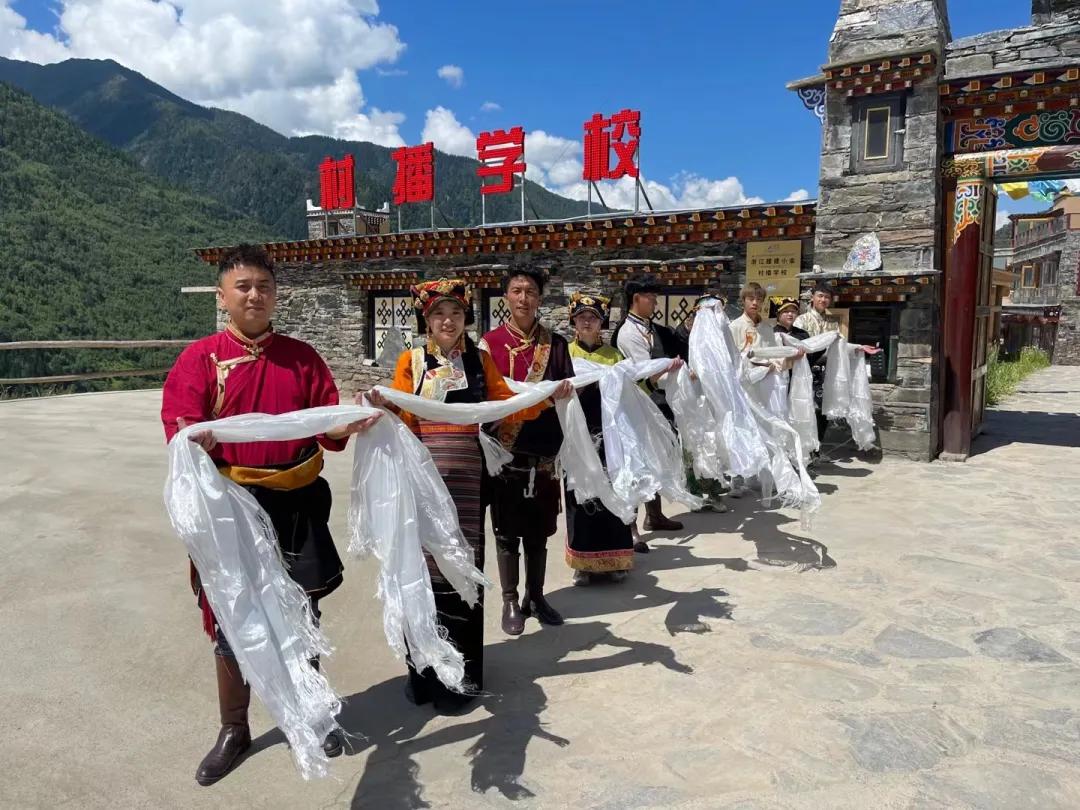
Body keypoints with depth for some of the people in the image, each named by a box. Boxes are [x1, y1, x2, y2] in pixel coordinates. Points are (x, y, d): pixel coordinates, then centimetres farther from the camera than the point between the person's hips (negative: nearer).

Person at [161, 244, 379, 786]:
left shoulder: (302, 356, 3)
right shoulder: (200, 358, -3)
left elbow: (327, 425, 0)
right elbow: (180, 430, -12)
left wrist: (349, 426, -22)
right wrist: (196, 442, -35)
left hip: (298, 504, 2)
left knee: (302, 613, 14)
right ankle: (234, 731, 31)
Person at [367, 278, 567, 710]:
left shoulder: (480, 359, 10)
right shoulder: (411, 361, 5)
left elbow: (508, 408, 6)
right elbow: (405, 421, -1)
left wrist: (548, 397, -7)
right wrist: (385, 407, -21)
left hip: (466, 473, 1)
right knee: (424, 565, 1)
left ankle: (459, 674, 16)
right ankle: (423, 670, 16)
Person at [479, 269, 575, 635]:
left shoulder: (556, 344, 5)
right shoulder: (490, 343, -1)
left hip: (544, 453, 2)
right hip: (504, 452, -2)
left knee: (539, 529, 12)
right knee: (507, 530, 7)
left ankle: (535, 596, 29)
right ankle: (510, 601, 21)